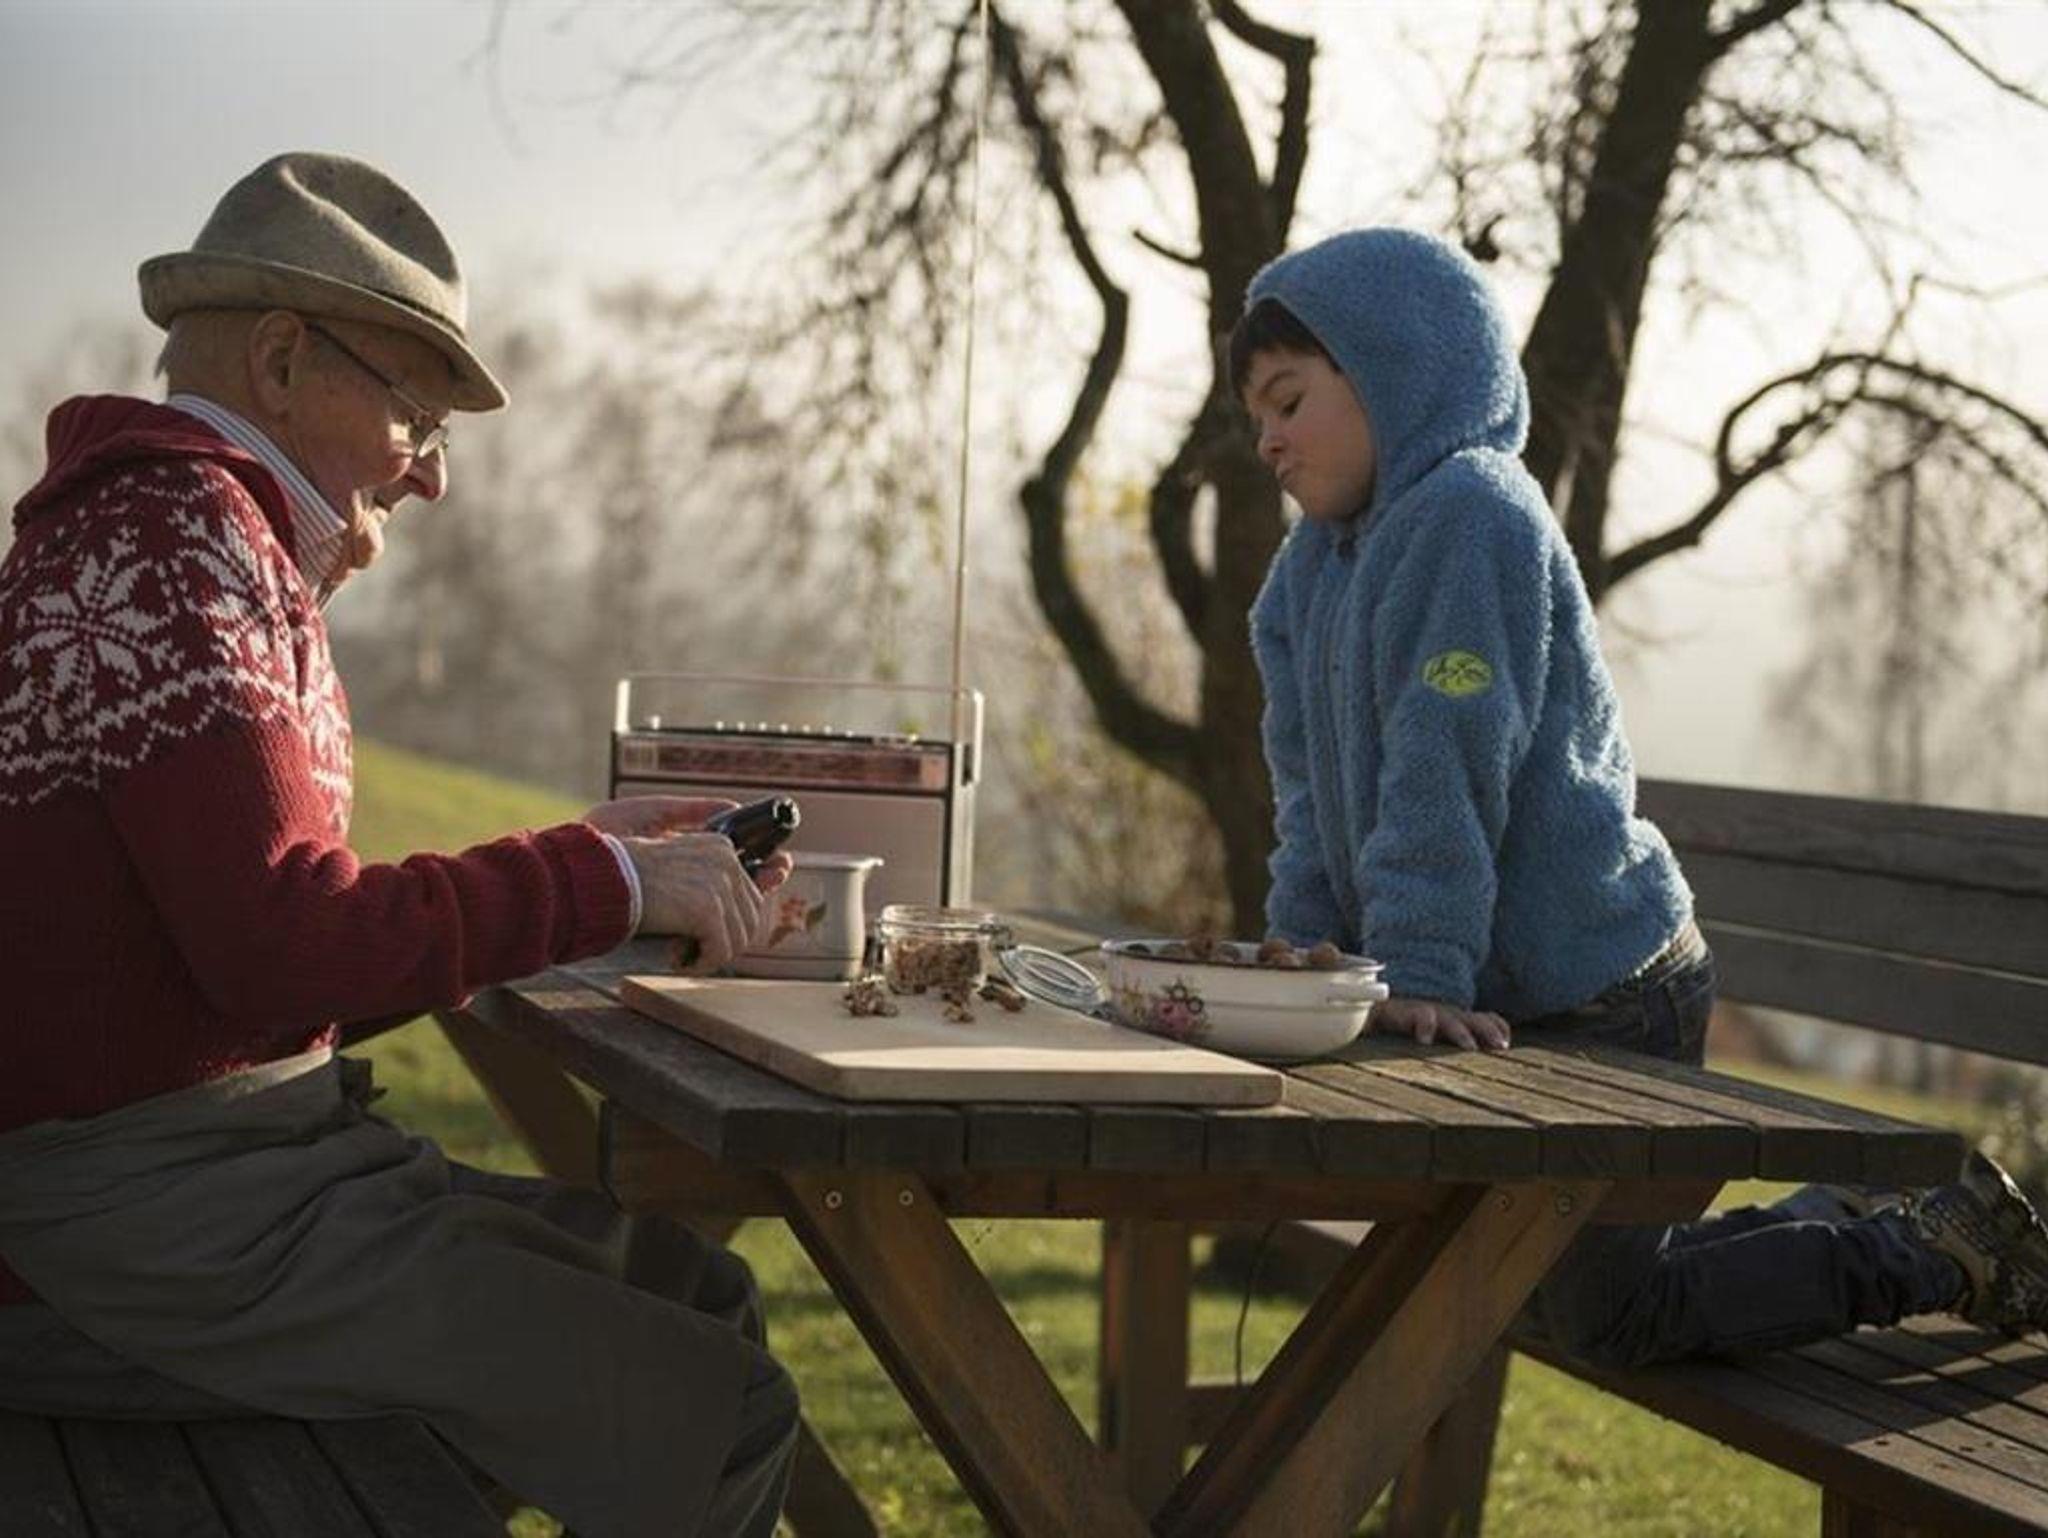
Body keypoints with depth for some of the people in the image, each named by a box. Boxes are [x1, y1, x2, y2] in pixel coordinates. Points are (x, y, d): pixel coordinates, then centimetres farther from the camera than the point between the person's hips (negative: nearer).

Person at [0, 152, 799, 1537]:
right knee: (718, 1425, -14)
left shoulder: (173, 528, 20)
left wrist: (587, 857, 13)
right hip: (162, 1208, -11)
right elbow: (291, 949, -23)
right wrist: (609, 882, -14)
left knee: (698, 1292, 14)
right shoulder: (173, 541, -14)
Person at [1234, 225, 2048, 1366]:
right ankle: (1859, 1225, 29)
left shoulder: (1468, 512, -19)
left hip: (1602, 1000, -10)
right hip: (1521, 1004, 10)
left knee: (1613, 1324, -4)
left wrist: (1422, 971, -25)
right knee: (1555, 1292, 18)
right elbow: (1317, 790, 13)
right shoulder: (1319, 564, 10)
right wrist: (1306, 955, 4)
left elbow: (1444, 774, -24)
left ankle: (1950, 1250, 7)